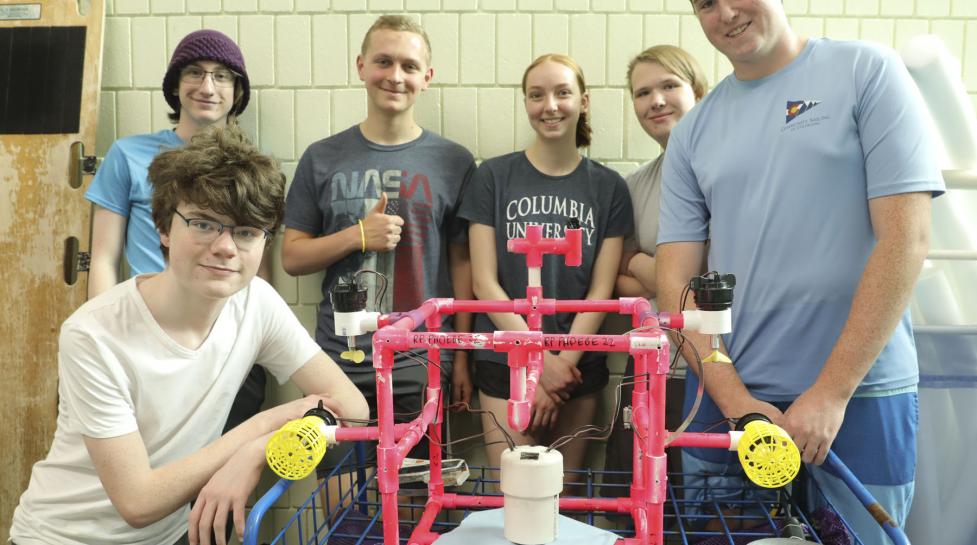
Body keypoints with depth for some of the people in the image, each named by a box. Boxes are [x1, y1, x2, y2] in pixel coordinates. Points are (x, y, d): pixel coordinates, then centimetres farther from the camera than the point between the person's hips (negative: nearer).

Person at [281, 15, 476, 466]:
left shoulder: (453, 162, 2)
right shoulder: (323, 158, 5)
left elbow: (461, 262, 4)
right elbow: (291, 258, 6)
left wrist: (462, 358, 0)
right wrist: (357, 235, -11)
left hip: (422, 367, -1)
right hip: (339, 364, 1)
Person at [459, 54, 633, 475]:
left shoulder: (608, 187, 5)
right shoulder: (493, 176, 1)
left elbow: (600, 291, 2)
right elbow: (484, 282, -4)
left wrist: (563, 363, -9)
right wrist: (541, 360, -10)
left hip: (578, 364, 2)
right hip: (506, 362, -1)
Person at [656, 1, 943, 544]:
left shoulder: (868, 72, -2)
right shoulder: (691, 134, 7)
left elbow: (906, 238, -9)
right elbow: (675, 281, 3)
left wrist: (830, 392, -13)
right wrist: (735, 400, -10)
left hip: (859, 394, -3)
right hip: (725, 395, 4)